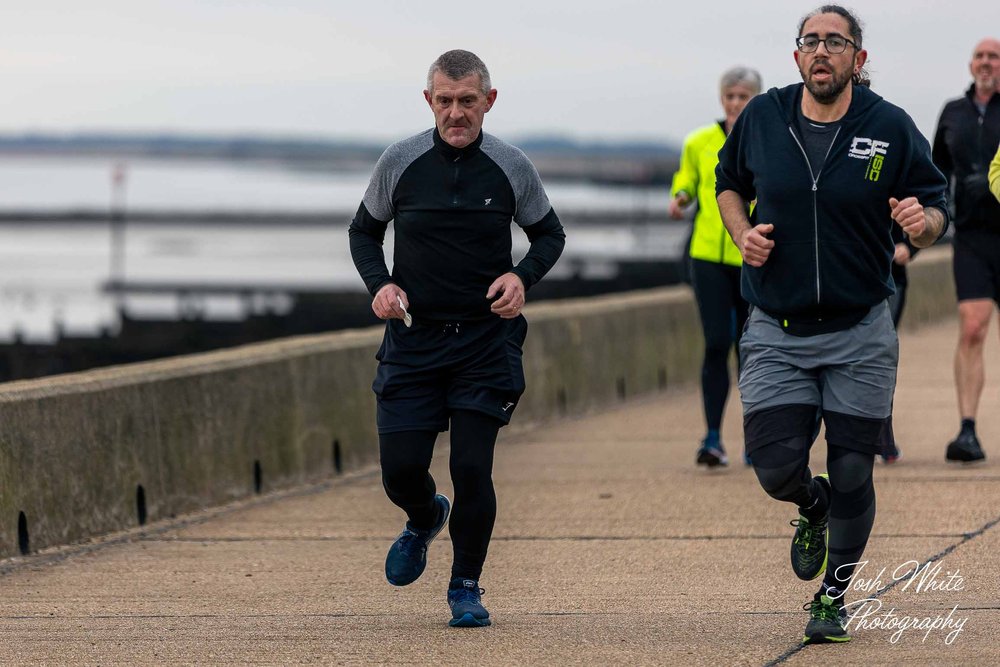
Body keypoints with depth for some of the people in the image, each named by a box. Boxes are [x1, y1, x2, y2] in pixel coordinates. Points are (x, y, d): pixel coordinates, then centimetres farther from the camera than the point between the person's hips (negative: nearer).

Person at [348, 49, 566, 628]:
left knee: (472, 467, -8)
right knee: (401, 467, -3)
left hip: (487, 339, -1)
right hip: (414, 337, 1)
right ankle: (425, 519, 34)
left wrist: (522, 276, -7)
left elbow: (550, 233, 12)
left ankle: (467, 586, 12)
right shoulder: (401, 162, -3)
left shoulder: (511, 168, -3)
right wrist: (379, 283, -6)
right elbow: (364, 230, 12)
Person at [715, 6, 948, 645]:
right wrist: (743, 232, -3)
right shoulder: (762, 118, 0)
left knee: (851, 477, 2)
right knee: (777, 467, -7)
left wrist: (923, 221, -24)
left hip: (860, 334, -1)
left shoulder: (891, 129, -6)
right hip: (778, 333, 1)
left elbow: (936, 207, 0)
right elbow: (730, 183, 17)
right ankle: (813, 508, 31)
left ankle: (833, 596, 23)